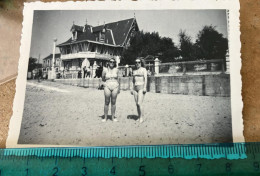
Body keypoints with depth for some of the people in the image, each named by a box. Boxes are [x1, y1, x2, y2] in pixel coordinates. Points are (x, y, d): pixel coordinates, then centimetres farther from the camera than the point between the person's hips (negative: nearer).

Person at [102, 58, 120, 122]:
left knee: (113, 102, 6)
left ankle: (113, 117, 14)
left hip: (115, 87, 2)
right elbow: (102, 79, 12)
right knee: (107, 102, 1)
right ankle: (105, 117, 10)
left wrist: (119, 88, 14)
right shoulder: (105, 70, 0)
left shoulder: (116, 70, 7)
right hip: (107, 86, -2)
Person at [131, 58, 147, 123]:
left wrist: (145, 87, -18)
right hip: (135, 88, 6)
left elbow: (145, 79, -9)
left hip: (141, 88, -6)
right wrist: (131, 88, 11)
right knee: (137, 104, 4)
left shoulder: (143, 69, -1)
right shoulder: (134, 71, 15)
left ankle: (142, 118, -4)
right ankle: (139, 117, 12)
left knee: (139, 103, -14)